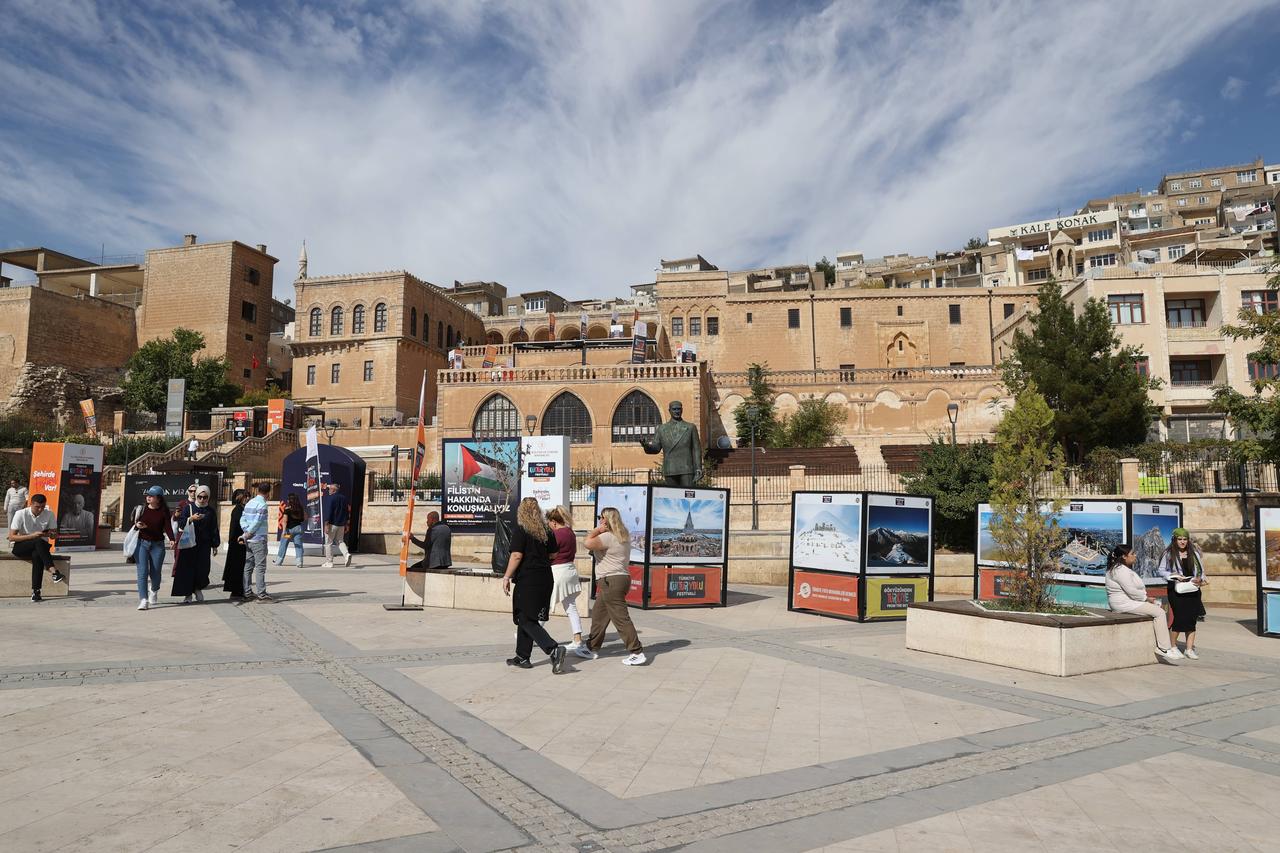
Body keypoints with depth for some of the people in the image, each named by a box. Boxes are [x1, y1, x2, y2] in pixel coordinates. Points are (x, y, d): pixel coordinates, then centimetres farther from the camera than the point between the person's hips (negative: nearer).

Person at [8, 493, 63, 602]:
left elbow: (54, 534, 7)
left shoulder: (49, 514, -1)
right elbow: (11, 537, -11)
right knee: (39, 541, -35)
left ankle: (35, 591, -35)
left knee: (37, 555, -35)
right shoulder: (20, 514, -9)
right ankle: (54, 572, -45)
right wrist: (32, 536, -24)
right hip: (21, 547, -2)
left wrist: (51, 534, -18)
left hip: (40, 547, 2)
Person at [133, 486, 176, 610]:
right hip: (142, 543, 1)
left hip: (157, 545, -1)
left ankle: (154, 591, 38)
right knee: (142, 572, -9)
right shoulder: (142, 509, 4)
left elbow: (168, 526, -10)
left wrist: (172, 539, -27)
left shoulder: (164, 511, -2)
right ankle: (143, 600, -11)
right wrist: (137, 525, -14)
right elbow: (135, 523, 11)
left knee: (155, 573, 5)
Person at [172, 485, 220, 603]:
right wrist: (191, 518, -24)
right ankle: (187, 594, 8)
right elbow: (181, 523, -6)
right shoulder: (188, 508, 3)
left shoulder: (211, 511, 7)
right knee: (188, 568, -2)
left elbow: (214, 530, 9)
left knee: (202, 568, -2)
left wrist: (215, 545, 7)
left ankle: (198, 588, 24)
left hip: (204, 545, 1)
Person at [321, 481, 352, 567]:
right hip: (341, 524, 6)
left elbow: (328, 512, -17)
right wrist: (346, 524, 20)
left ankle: (329, 562, 6)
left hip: (332, 524, -6)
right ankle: (346, 554, -10)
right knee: (340, 541, 15)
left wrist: (326, 525, -16)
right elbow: (347, 511, 15)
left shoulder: (330, 498, -11)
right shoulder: (344, 498, 11)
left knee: (328, 543, 4)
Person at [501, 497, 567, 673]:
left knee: (527, 621, -3)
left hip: (527, 580, -7)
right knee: (526, 618, 18)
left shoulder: (520, 530, -9)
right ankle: (522, 657, 23)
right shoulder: (548, 531, 8)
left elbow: (517, 556, -16)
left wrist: (507, 577, -10)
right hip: (545, 578, 7)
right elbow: (553, 554, 14)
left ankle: (553, 649, -19)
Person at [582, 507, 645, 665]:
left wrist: (597, 529, -12)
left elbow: (588, 543, -27)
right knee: (598, 615, 18)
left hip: (611, 581, -11)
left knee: (621, 618, -8)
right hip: (622, 577, 11)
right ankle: (592, 648, 26)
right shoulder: (624, 536, 14)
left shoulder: (608, 536, -17)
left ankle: (637, 653, -7)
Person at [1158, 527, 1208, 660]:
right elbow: (1160, 570, -1)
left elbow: (1201, 570, 13)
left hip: (1193, 591, 4)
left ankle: (1189, 649, 11)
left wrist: (1200, 579, -7)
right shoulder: (1168, 554, -1)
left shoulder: (1195, 553, 10)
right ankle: (1172, 646, 10)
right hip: (1176, 591, -4)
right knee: (1179, 617, -7)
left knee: (1192, 619, 4)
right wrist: (1174, 576, -14)